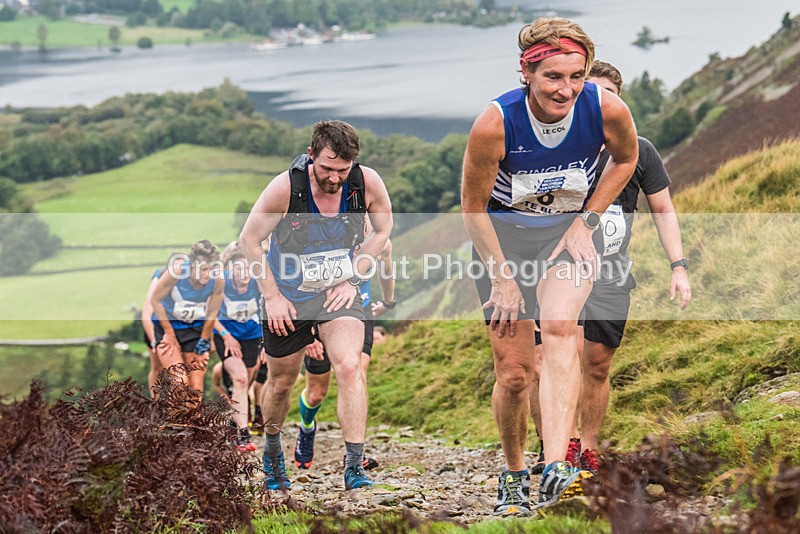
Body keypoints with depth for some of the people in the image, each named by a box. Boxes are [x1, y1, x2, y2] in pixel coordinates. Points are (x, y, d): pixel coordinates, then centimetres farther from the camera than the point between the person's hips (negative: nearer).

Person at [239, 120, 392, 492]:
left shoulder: (367, 183, -18)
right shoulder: (286, 187, -24)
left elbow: (383, 229, 3)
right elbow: (249, 240, -11)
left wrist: (353, 278, -4)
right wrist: (272, 296, -11)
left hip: (339, 292, 1)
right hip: (288, 296, -1)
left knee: (350, 367, -22)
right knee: (282, 381, 13)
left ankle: (355, 466, -20)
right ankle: (272, 453, 41)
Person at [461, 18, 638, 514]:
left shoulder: (607, 109, -21)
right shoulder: (495, 123, -26)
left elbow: (626, 159, 3)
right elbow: (473, 205, -12)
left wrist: (586, 222, -4)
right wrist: (502, 276, -11)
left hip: (571, 229, 0)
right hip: (504, 235, 0)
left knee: (559, 328, -28)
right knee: (514, 371, -1)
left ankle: (555, 471, -36)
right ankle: (515, 474, 24)